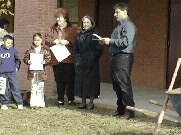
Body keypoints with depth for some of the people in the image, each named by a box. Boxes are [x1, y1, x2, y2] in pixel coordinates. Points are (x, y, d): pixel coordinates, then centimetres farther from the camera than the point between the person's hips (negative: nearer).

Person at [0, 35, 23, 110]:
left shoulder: (13, 50, 4)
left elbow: (17, 60, 15)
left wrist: (16, 67, 5)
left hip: (12, 72, -1)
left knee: (15, 88, -4)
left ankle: (20, 103, 0)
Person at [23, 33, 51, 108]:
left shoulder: (45, 49, 3)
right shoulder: (30, 50, 6)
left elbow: (48, 58, 0)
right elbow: (25, 57, 7)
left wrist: (45, 61, -19)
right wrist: (28, 61, -13)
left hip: (41, 71, 0)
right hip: (32, 71, 0)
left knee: (41, 87, 5)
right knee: (33, 87, 1)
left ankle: (40, 102, 14)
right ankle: (33, 103, 4)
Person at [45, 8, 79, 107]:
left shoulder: (73, 29, 3)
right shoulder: (52, 29, 17)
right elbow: (47, 40, 11)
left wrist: (68, 42, -16)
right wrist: (53, 42, -7)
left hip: (69, 59, -3)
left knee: (70, 80, -1)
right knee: (59, 80, 6)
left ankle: (71, 99, 9)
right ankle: (60, 100, 12)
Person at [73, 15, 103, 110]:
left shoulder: (95, 33, -2)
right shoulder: (80, 35, 14)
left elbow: (99, 49, -6)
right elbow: (75, 49, 20)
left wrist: (93, 59, -12)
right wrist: (77, 58, 6)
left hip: (91, 62, -5)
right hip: (80, 62, 5)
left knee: (91, 81, -3)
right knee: (81, 81, 5)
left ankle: (91, 102, 5)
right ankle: (83, 102, 12)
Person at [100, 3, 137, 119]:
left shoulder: (129, 25, -10)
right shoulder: (120, 26, 21)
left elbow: (126, 42, -21)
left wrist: (110, 41, -14)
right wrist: (106, 42, 10)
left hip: (124, 58, -10)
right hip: (115, 57, 10)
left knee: (124, 85, -10)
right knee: (116, 85, 13)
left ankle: (129, 111, -6)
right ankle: (121, 109, 21)